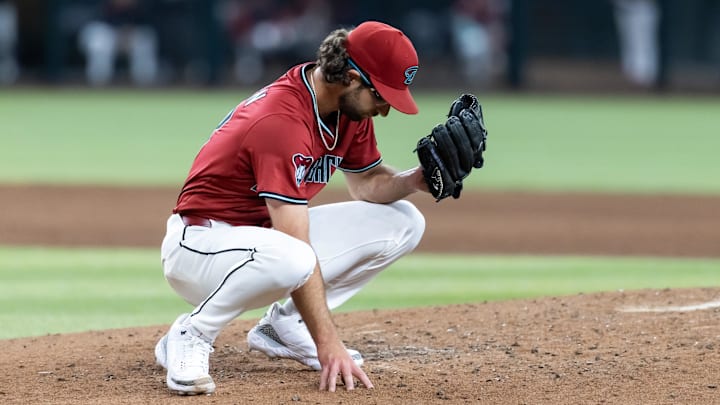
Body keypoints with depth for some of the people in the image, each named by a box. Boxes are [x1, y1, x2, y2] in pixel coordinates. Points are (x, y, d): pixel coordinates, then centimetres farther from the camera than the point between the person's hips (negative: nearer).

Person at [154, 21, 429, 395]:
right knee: (286, 260, -42)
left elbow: (366, 184, 11)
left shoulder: (350, 108, -3)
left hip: (271, 234, 9)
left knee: (403, 223, -2)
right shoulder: (282, 119, -30)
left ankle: (284, 324, 5)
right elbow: (298, 253, -32)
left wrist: (414, 179, -12)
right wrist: (329, 344, -33)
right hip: (202, 244, -9)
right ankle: (191, 335, -15)